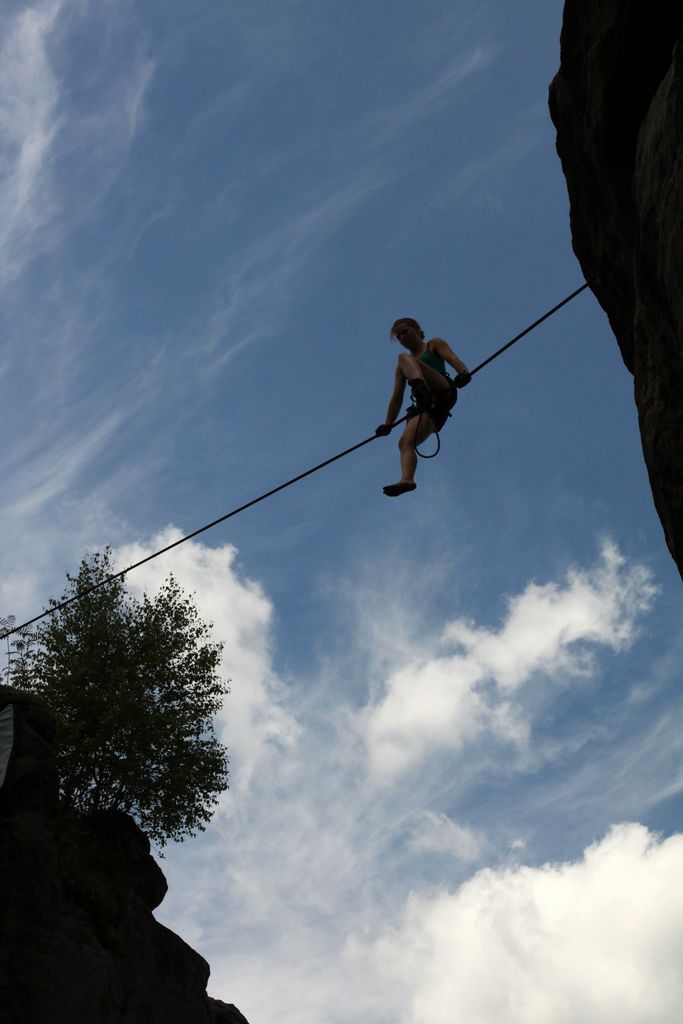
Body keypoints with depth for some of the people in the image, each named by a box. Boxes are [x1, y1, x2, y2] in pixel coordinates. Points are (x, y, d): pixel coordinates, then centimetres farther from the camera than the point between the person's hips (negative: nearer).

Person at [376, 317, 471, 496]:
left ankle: (421, 386, -57)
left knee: (405, 358, -25)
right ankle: (407, 479, -44)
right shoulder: (402, 368, 35)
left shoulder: (434, 344, 21)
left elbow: (452, 358, 0)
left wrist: (463, 372, -22)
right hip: (426, 405, 6)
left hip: (443, 392, -5)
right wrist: (388, 424, 19)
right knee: (405, 442, -23)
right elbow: (397, 397, 30)